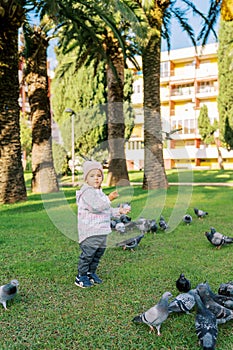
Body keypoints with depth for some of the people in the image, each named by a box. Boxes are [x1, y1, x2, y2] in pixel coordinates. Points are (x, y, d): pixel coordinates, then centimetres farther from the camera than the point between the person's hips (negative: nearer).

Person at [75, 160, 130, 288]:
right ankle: (81, 277, 9)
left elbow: (107, 210, 28)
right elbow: (96, 207, -26)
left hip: (102, 230, 10)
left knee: (99, 253, 17)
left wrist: (118, 211, 19)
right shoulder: (87, 192, -13)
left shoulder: (99, 192, 19)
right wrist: (109, 198, -21)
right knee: (87, 253, -4)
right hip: (90, 231, -10)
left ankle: (91, 273, 31)